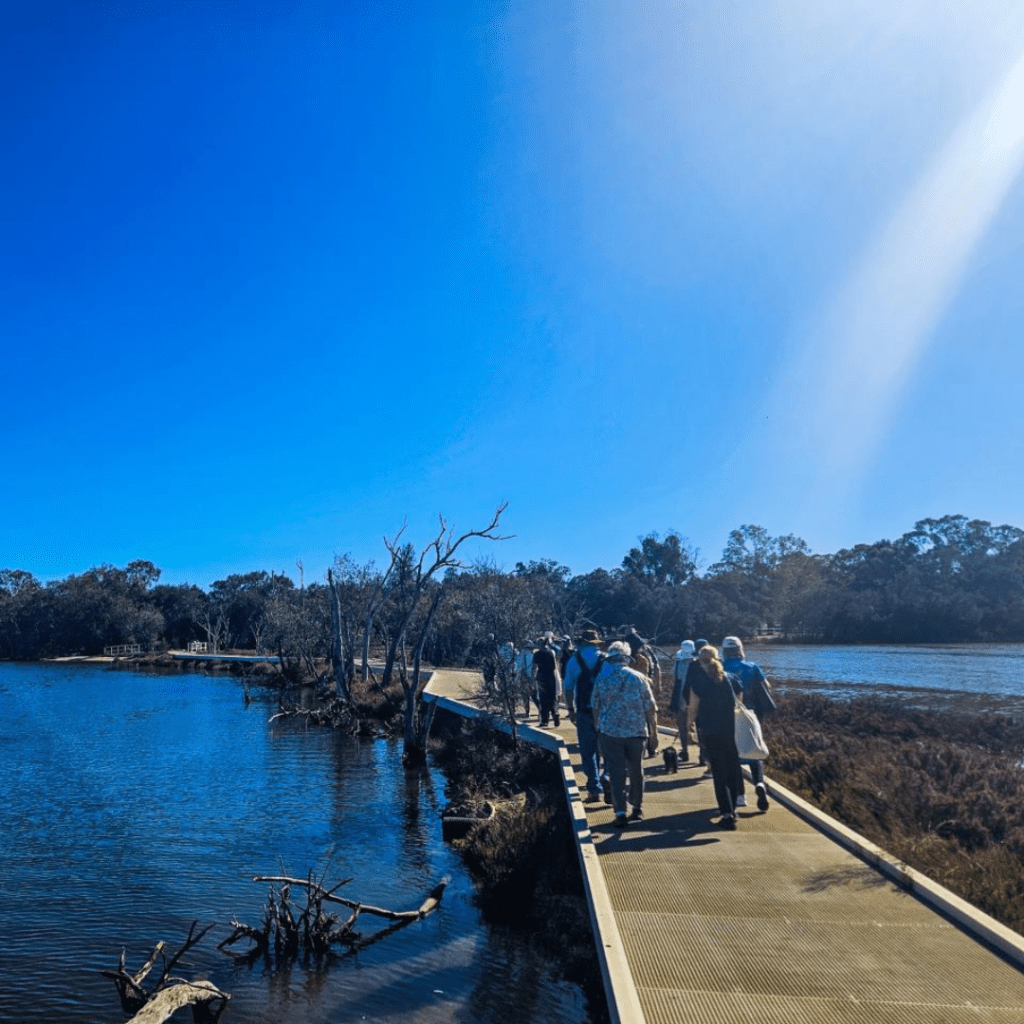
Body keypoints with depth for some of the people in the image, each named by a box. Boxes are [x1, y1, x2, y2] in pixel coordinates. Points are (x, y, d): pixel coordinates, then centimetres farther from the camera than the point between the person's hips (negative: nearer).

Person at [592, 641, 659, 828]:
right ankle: (637, 809, 27)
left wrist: (598, 728, 17)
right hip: (637, 732, 1)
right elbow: (650, 709, -1)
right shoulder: (639, 678, -1)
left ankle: (620, 812, -1)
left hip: (610, 732, -1)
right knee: (636, 771, 17)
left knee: (616, 772, 5)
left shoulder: (601, 679, 0)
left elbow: (596, 708, 4)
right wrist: (653, 734, 6)